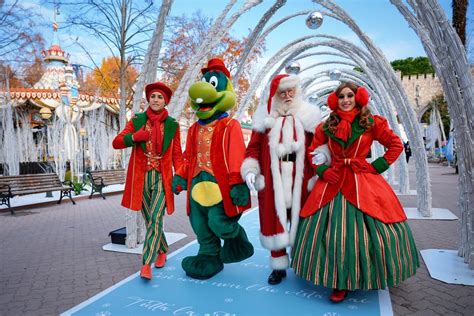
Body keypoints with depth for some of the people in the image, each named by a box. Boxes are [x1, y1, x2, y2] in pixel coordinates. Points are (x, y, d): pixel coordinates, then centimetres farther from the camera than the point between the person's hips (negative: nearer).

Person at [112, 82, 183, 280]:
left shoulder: (172, 124, 1)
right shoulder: (137, 120, 4)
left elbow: (177, 154, 3)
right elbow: (116, 143, 1)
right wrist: (135, 137, -19)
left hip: (161, 178, -2)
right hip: (141, 178, 2)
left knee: (155, 219, -12)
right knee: (150, 221, 12)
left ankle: (146, 263, -7)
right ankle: (162, 251, 33)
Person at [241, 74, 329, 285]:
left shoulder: (308, 115, 7)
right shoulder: (265, 116, 7)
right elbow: (254, 146, 5)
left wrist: (322, 154, -15)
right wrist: (250, 170, -6)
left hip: (300, 180, 0)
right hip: (273, 181, 0)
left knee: (300, 221, 7)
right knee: (274, 221, 5)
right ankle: (278, 266, 21)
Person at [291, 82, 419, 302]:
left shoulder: (372, 123, 2)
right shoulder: (326, 126, 8)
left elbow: (396, 145, 5)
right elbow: (312, 152, 13)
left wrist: (377, 167, -4)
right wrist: (322, 170, -3)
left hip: (364, 184, -1)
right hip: (333, 183, 2)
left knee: (368, 231, 0)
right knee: (332, 233, 3)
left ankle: (370, 278, 21)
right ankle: (339, 283, 22)